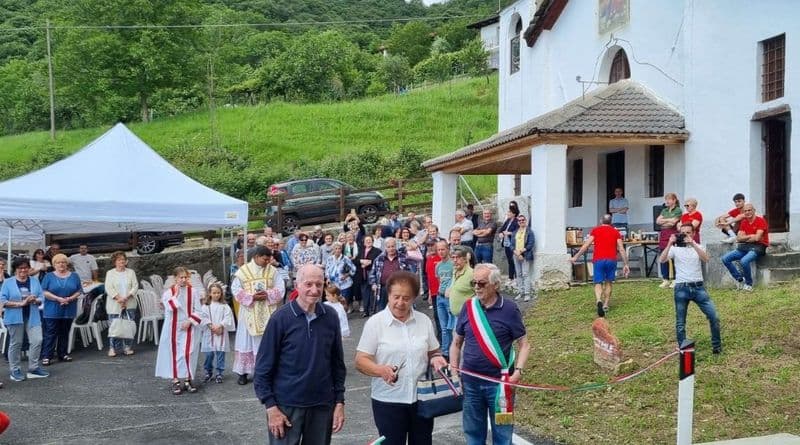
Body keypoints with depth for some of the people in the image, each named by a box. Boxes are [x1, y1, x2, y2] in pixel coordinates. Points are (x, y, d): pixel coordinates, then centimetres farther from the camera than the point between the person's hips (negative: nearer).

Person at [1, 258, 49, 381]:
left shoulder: (35, 281, 8)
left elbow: (41, 297, 7)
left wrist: (35, 300, -17)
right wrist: (21, 303, -17)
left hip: (32, 317, 2)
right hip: (15, 318, -2)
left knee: (37, 341, -6)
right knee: (16, 343, 5)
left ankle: (33, 368, 6)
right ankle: (15, 370, 16)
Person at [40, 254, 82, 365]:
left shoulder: (74, 276, 8)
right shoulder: (49, 276, 2)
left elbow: (79, 291, 5)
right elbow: (44, 292, -5)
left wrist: (71, 298, -13)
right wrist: (58, 299, -16)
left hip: (69, 310, 2)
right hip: (52, 310, -2)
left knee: (64, 333, 9)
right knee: (50, 333, -3)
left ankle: (63, 354, 17)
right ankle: (46, 356, -2)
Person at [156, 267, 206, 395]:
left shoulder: (193, 291, -1)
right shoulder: (168, 292, -1)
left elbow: (198, 311, 0)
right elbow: (170, 307, -17)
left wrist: (190, 321, -12)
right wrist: (176, 294, -14)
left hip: (189, 328, 0)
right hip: (173, 328, 0)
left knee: (188, 353, -6)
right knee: (174, 354, 3)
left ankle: (187, 380, 6)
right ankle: (175, 381, 11)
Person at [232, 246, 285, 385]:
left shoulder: (272, 271, 1)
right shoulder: (243, 271, -4)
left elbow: (280, 289, 0)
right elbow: (236, 289, -6)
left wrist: (268, 295, -17)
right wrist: (252, 297, -17)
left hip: (268, 313, 1)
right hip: (249, 313, -1)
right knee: (246, 341, 4)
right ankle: (243, 372, 12)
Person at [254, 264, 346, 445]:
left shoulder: (331, 317, 0)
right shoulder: (281, 318, -10)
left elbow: (337, 363, 8)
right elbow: (263, 367, -7)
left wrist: (339, 401, 4)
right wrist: (271, 407, -11)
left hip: (322, 405, 3)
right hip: (287, 405, -3)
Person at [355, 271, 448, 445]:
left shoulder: (424, 321, 5)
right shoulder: (375, 322, -6)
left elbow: (433, 352, 15)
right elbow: (361, 361, -8)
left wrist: (436, 359, -8)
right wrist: (381, 370, -27)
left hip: (421, 399, 3)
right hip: (388, 401, -3)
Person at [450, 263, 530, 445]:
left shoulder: (509, 309, -8)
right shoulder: (468, 307, 2)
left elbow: (524, 345, -4)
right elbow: (456, 343, 12)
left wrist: (518, 371, -18)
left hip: (499, 382, -3)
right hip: (470, 382, 4)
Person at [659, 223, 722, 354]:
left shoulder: (698, 247, 7)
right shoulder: (675, 248, 4)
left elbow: (705, 259, -16)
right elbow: (661, 260, -13)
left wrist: (692, 243, -26)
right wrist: (670, 244, -23)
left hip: (698, 287, 1)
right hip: (681, 288, -1)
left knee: (714, 317, -4)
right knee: (680, 322, 3)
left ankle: (717, 346, 12)